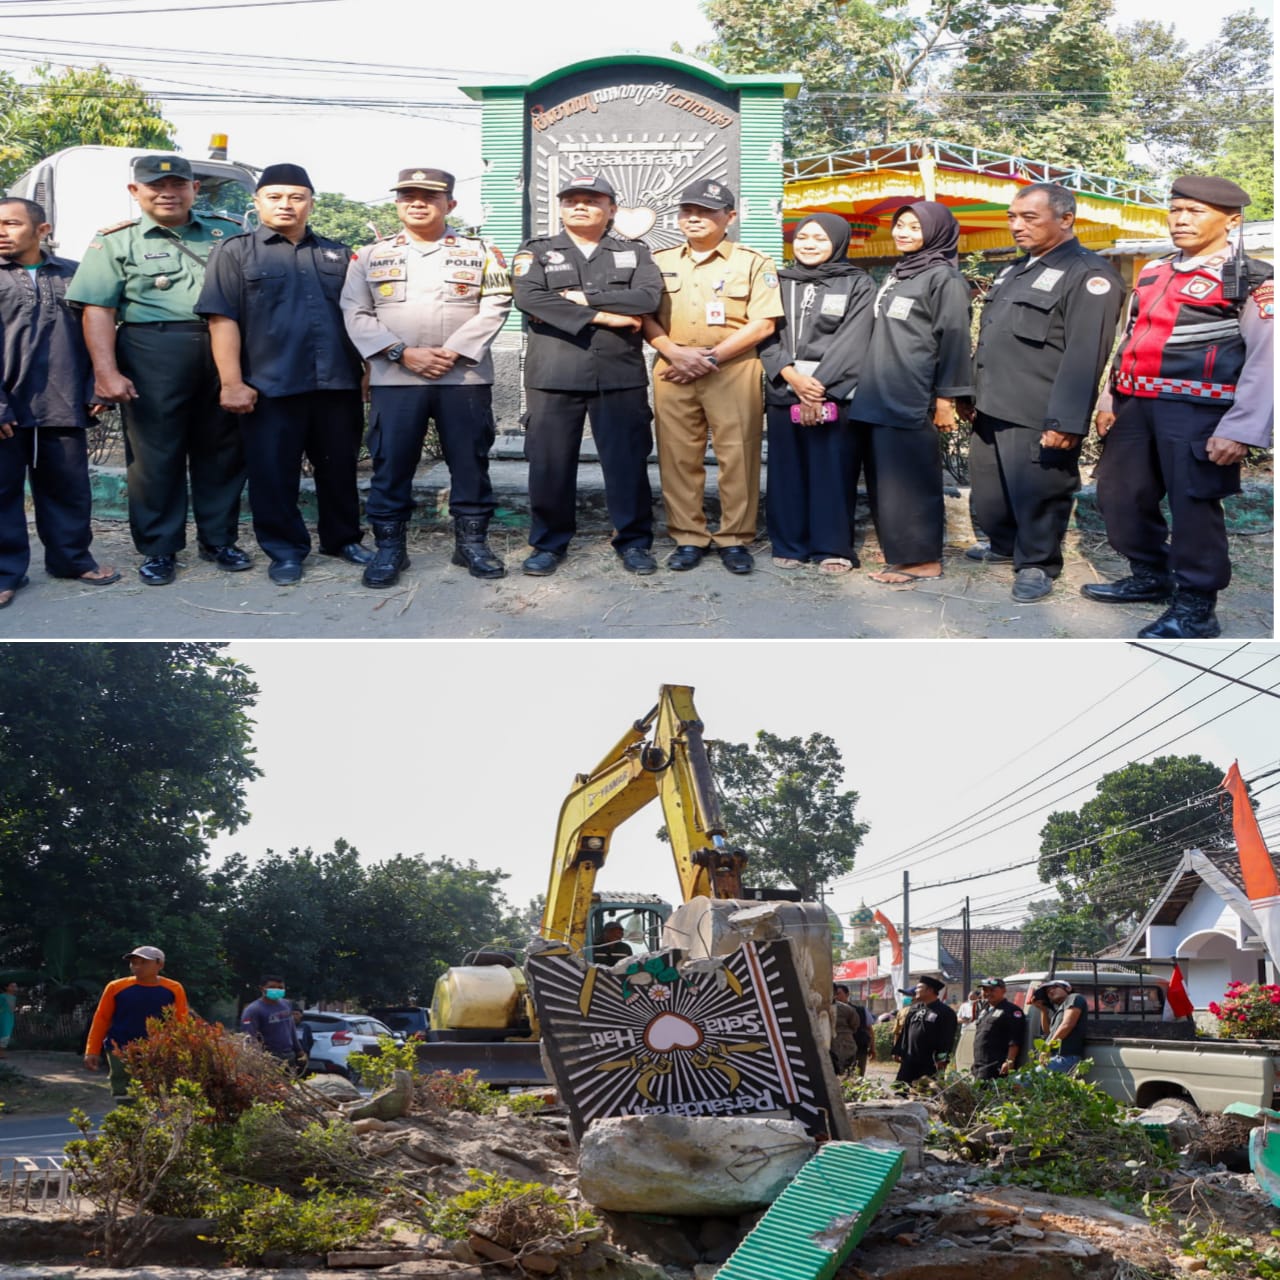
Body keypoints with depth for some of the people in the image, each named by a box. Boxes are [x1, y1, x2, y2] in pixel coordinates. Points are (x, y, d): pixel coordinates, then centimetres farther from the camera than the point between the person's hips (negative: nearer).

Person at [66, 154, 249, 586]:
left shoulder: (229, 233, 12)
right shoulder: (116, 242, 4)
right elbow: (98, 310, -3)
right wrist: (106, 372, -13)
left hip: (224, 353, 3)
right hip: (153, 356, -3)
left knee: (221, 449, 8)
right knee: (156, 453, 1)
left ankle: (219, 539, 21)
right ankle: (158, 549, 11)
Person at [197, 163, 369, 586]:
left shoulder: (337, 255, 14)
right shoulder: (235, 253, 2)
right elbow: (222, 320, -5)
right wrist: (232, 383, -12)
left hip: (337, 384, 3)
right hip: (270, 387, -3)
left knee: (339, 467, 11)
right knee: (273, 472, 2)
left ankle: (343, 538, 27)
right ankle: (285, 551, 13)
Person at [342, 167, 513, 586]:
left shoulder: (481, 253, 7)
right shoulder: (370, 256, 10)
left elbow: (494, 308, -2)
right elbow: (356, 315, 2)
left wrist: (452, 352, -13)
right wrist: (403, 353, -11)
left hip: (465, 377, 0)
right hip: (394, 378, 0)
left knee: (470, 462, 4)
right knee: (390, 464, 1)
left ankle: (472, 542, 15)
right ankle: (389, 547, 10)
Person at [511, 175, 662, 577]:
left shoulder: (634, 253, 12)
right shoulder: (537, 252, 9)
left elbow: (647, 297, -7)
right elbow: (529, 297, -10)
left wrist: (585, 297, -11)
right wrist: (604, 316, -13)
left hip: (620, 375, 1)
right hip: (554, 375, 0)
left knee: (627, 461, 3)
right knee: (550, 462, 2)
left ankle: (633, 541, 15)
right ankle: (549, 543, 14)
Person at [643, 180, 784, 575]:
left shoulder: (753, 263, 3)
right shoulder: (660, 262, 14)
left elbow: (763, 323, -5)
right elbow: (645, 316, 8)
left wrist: (712, 356, -11)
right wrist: (675, 352, -10)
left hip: (734, 373, -3)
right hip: (672, 373, 3)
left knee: (737, 456, -3)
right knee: (677, 456, 2)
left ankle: (735, 539, 6)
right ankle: (688, 538, 10)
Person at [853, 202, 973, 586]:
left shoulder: (943, 277, -6)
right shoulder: (896, 275, 19)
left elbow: (953, 339, -10)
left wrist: (946, 398, -14)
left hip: (912, 402, -8)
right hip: (878, 396, 9)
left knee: (909, 478, -6)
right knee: (884, 478, 10)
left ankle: (922, 559, -1)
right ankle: (896, 549, 18)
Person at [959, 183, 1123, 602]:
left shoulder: (1088, 274, -11)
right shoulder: (1015, 271, 19)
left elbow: (1084, 356, -19)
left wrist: (1066, 421, -24)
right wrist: (969, 393, 23)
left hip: (1038, 420, -9)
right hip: (992, 410, 9)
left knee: (1036, 496, 0)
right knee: (989, 490, 18)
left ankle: (1037, 565, 17)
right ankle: (1005, 546, 38)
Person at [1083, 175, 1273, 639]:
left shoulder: (1252, 280, -6)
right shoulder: (1153, 273, 16)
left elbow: (1265, 361, -11)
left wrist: (1239, 430, -17)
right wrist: (1110, 398, 15)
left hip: (1195, 410, -7)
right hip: (1135, 405, 7)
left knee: (1192, 505, -2)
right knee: (1119, 497, 13)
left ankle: (1195, 607, 11)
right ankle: (1151, 575, 33)